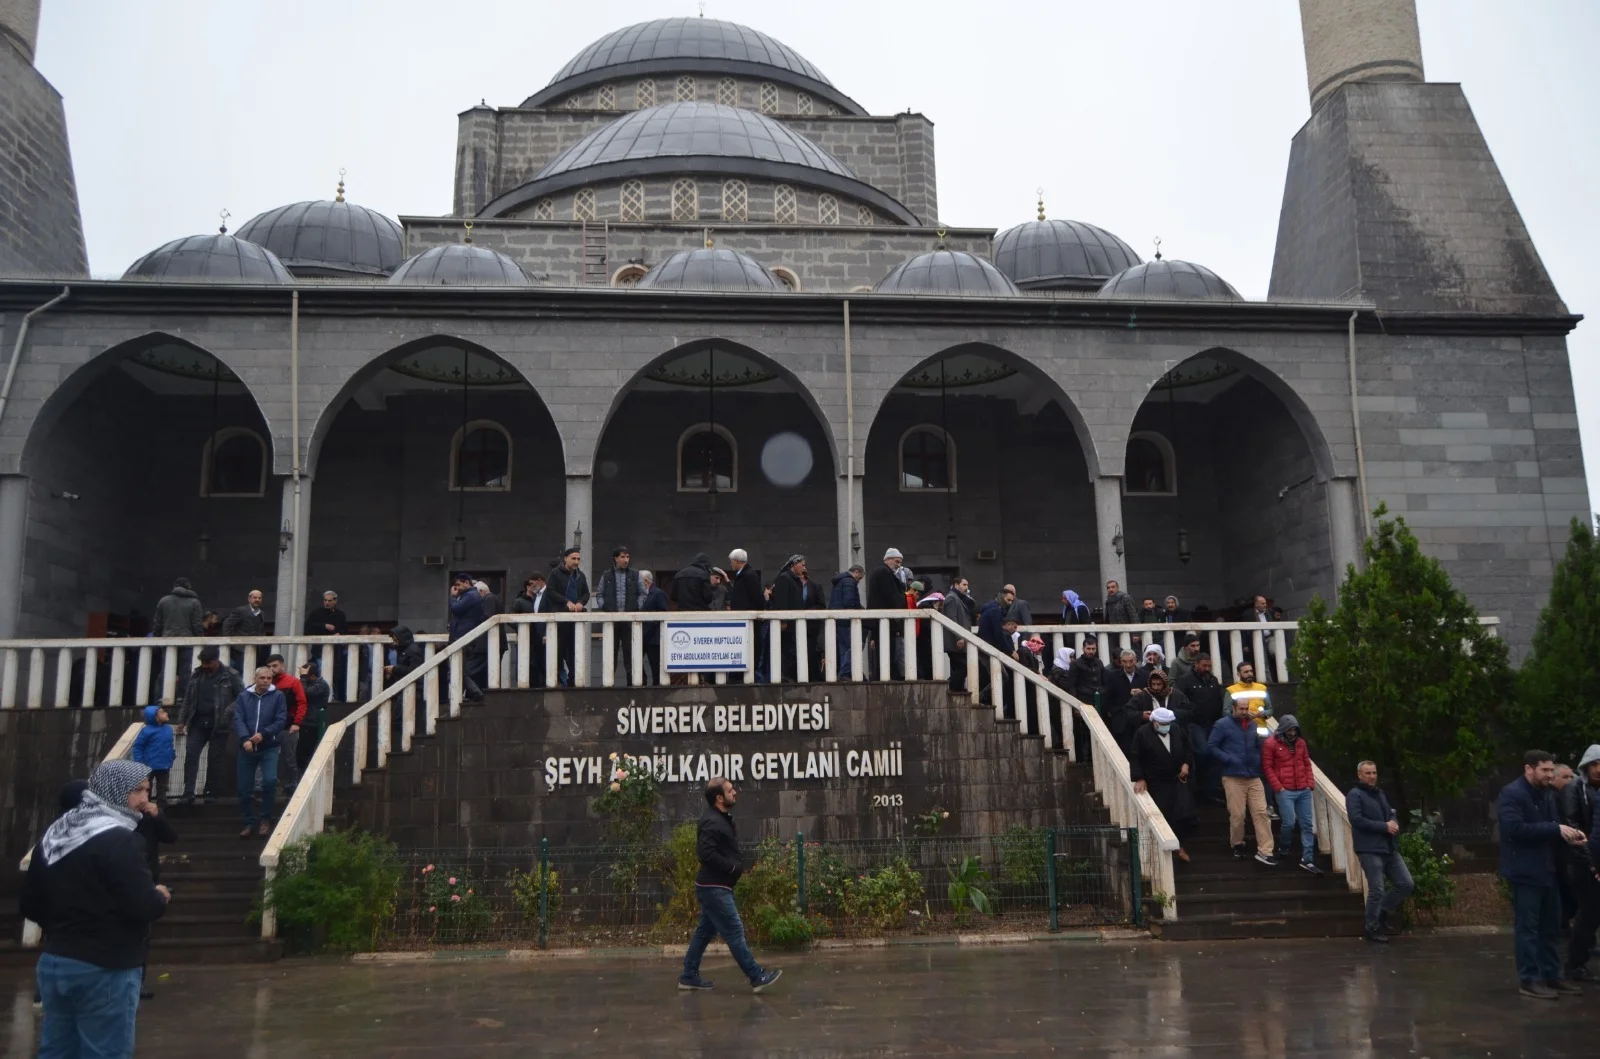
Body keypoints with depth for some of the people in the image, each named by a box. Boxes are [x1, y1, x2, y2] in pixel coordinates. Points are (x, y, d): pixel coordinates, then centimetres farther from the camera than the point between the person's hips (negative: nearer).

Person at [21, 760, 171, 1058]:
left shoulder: (53, 836, 10)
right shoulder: (120, 841, -18)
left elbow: (31, 905, 16)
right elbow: (143, 907, -23)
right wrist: (160, 896, -2)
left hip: (53, 962, 9)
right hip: (105, 970, -9)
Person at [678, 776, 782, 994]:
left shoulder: (723, 818, 13)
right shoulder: (711, 822, -20)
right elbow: (706, 853, -29)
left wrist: (738, 864, 2)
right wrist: (732, 867, -18)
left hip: (714, 887, 10)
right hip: (714, 888, -10)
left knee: (705, 931, 15)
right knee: (735, 932, -5)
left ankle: (689, 976, 22)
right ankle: (757, 977, -1)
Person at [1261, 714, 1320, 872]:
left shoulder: (1300, 743, 12)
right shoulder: (1271, 744, -5)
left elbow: (1307, 763, 19)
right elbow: (1267, 767, -5)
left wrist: (1310, 782, 7)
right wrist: (1278, 787, -10)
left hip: (1303, 790, 6)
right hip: (1285, 791, -5)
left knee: (1307, 824, 2)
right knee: (1288, 822, -8)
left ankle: (1307, 860, 6)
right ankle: (1283, 847, 22)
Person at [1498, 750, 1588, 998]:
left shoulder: (1548, 794, 12)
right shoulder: (1511, 793, -14)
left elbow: (1552, 826, 20)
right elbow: (1515, 828, -25)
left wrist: (1569, 832, -3)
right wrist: (1556, 829, -24)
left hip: (1547, 869, 9)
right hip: (1525, 871, -8)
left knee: (1551, 926, 14)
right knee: (1528, 927, -2)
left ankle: (1551, 975, 24)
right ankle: (1530, 980, 3)